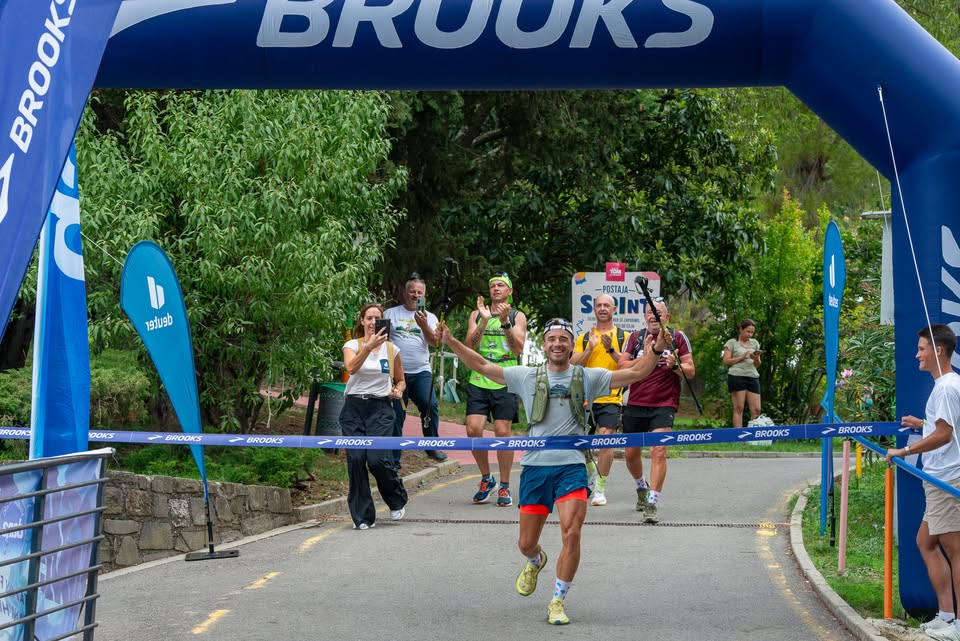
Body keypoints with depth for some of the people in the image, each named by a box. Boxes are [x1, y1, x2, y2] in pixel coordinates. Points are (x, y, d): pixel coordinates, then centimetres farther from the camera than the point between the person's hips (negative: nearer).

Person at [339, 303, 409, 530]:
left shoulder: (391, 349, 10)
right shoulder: (352, 345, 3)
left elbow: (400, 380, 22)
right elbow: (351, 367, -21)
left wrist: (398, 390, 0)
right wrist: (369, 347, -34)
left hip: (380, 408, 0)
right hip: (354, 407, 0)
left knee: (377, 459, -15)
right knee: (356, 459, -10)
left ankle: (398, 500, 13)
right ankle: (362, 517, 2)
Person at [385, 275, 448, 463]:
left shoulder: (429, 318, 10)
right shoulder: (390, 314, 7)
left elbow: (434, 342, -4)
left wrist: (424, 326, -21)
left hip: (421, 372, 1)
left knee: (430, 405, -18)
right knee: (396, 416, 1)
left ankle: (432, 447, -3)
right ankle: (393, 460, 7)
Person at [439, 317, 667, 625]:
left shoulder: (588, 378, 7)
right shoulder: (527, 377, 9)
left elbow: (636, 372, 6)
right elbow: (483, 366, 11)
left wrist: (655, 350, -9)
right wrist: (451, 342, 4)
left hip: (571, 466, -2)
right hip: (535, 466, 2)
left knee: (571, 535, -18)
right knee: (526, 544, 8)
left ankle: (557, 602, -2)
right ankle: (536, 562, 47)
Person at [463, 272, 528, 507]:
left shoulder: (517, 317, 8)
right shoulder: (477, 315, 13)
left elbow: (518, 348, -6)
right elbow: (469, 347, -1)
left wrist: (505, 321, -17)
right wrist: (484, 321, -13)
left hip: (505, 382, -2)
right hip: (479, 381, 2)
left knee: (502, 432, -5)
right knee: (473, 430, -9)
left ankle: (504, 487, 7)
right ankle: (486, 478, 12)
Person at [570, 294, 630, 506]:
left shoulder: (623, 337, 6)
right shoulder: (584, 338, 13)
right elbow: (573, 365, 2)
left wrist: (611, 350, -19)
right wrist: (590, 348, -12)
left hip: (611, 398, -3)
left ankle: (600, 489, -7)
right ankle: (591, 471, 33)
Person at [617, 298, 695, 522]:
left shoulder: (677, 337, 2)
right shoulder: (636, 337, 8)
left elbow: (691, 371, 2)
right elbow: (622, 365, 1)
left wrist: (675, 365, -19)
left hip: (664, 405, -3)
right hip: (635, 404, 3)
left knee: (658, 451, -18)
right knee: (631, 453, 12)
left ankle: (652, 504, -18)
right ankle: (642, 487, 42)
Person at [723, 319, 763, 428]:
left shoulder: (754, 343, 19)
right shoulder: (732, 343, 6)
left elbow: (757, 365, 20)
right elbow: (726, 362, 0)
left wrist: (756, 359, -3)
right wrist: (741, 357, -9)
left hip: (753, 377, 5)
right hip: (737, 377, -5)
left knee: (756, 410, -5)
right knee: (739, 408, -8)